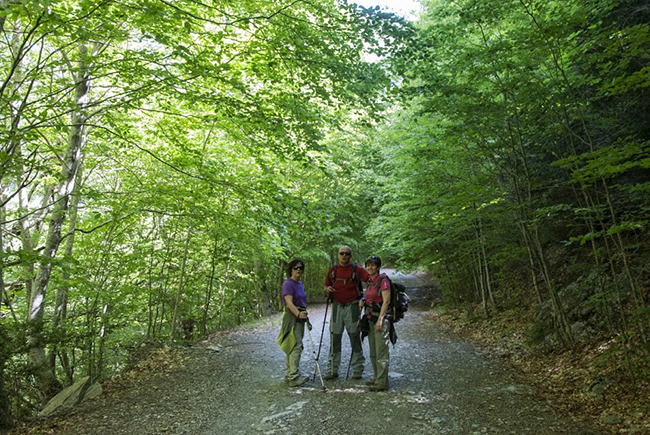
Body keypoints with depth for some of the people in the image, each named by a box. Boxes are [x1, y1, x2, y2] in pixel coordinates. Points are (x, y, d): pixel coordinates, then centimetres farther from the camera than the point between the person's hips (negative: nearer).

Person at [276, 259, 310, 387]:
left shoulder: (299, 284, 15)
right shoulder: (288, 284, -12)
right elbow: (289, 302, -24)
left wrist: (305, 315, 27)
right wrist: (298, 314, -38)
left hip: (300, 318, 9)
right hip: (292, 318, -9)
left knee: (293, 347, 13)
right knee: (296, 346, -15)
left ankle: (289, 375, 20)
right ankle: (294, 377, -14)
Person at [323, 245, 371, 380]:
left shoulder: (356, 269, -2)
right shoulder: (332, 270, 9)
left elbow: (371, 278, -13)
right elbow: (326, 286, 15)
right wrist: (327, 290, -6)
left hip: (352, 307, -3)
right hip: (337, 307, 3)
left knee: (355, 338, 4)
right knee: (334, 339, 8)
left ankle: (357, 370, 15)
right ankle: (332, 370, 17)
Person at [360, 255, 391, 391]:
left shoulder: (383, 281, -11)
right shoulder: (370, 282, 14)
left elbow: (386, 301, -17)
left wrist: (380, 319, -21)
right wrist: (363, 302, 10)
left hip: (381, 319, -9)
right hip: (370, 319, 9)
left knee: (381, 351, -5)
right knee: (373, 352, 15)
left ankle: (382, 382, 1)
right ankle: (376, 377, 26)